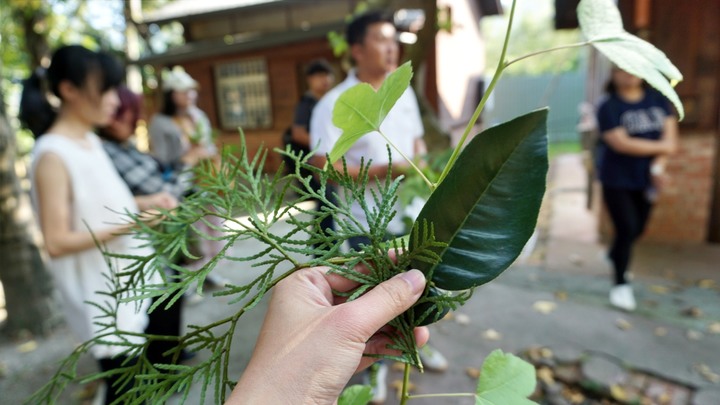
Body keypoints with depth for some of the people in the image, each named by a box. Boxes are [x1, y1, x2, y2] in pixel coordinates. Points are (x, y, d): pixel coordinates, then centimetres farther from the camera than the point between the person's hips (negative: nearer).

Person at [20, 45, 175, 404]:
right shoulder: (52, 155, -21)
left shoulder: (90, 140, 5)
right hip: (99, 291, -8)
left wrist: (146, 202, 0)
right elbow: (56, 242, -21)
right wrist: (129, 226, -26)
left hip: (126, 279, 8)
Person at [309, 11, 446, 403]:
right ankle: (377, 363, 36)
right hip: (368, 222, -6)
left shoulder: (403, 92, 5)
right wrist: (381, 171, -27)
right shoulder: (334, 104, -16)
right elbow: (323, 166, -19)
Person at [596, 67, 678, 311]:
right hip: (617, 181, -5)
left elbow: (670, 133, 0)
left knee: (637, 229, 14)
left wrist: (659, 165, -15)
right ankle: (621, 284, 10)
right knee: (626, 229, -7)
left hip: (646, 179, 5)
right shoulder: (609, 107, -9)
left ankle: (615, 256, 44)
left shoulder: (657, 99, 5)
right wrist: (662, 147, -9)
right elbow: (621, 143, -17)